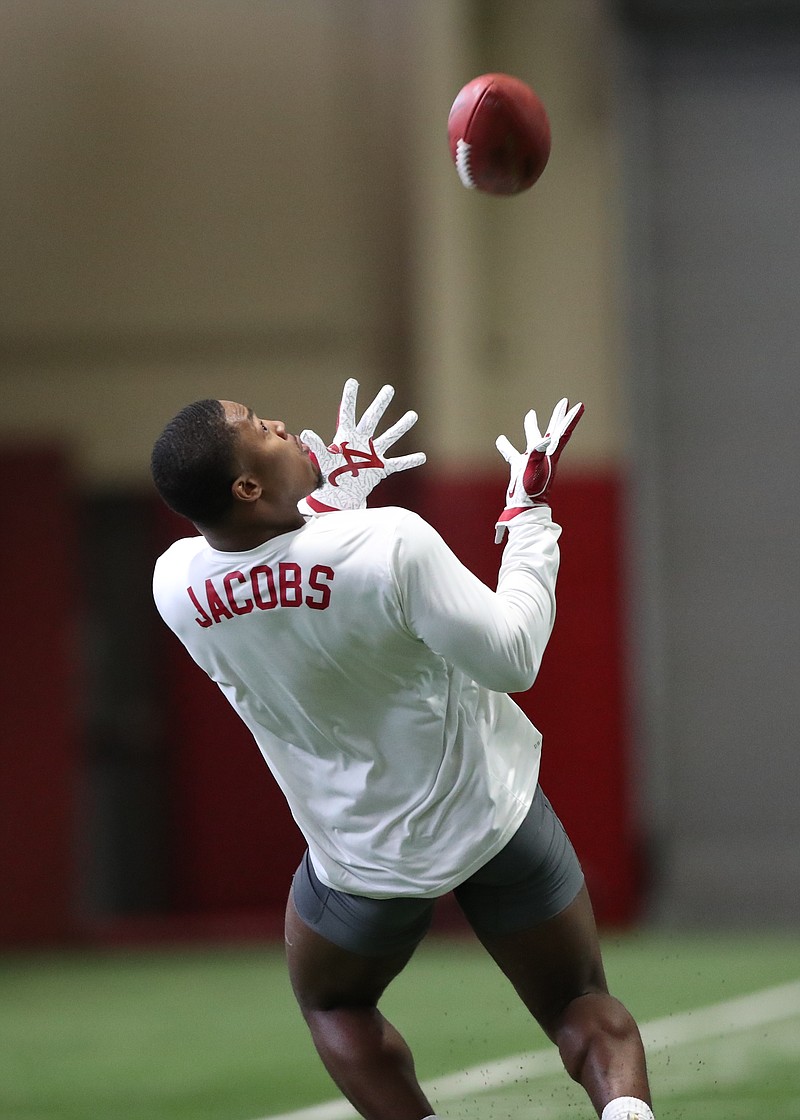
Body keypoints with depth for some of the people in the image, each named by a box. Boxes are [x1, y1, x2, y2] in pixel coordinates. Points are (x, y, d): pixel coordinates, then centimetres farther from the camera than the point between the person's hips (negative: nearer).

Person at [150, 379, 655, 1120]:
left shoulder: (176, 584, -17)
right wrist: (531, 516, -11)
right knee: (581, 1008, 14)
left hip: (362, 858, 2)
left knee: (335, 1005, 32)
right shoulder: (392, 544, -31)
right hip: (495, 817, -2)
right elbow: (512, 661, -20)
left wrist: (338, 488, 17)